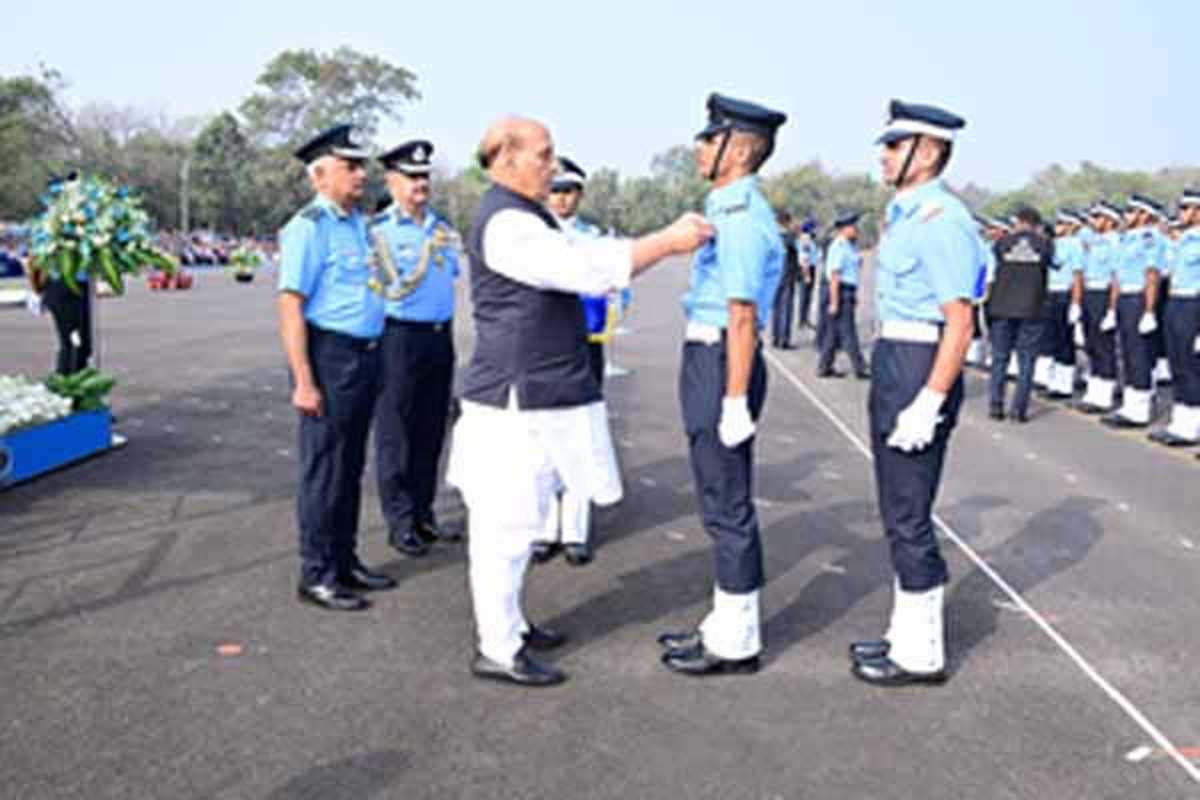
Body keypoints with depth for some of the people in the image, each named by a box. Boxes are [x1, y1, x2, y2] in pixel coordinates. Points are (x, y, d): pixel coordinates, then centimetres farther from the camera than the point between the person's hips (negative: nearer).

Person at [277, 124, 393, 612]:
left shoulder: (358, 223, 13)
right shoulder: (309, 227, -12)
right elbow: (290, 306, -17)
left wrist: (373, 359, 17)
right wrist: (303, 382, -21)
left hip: (366, 355, 8)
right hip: (330, 355, -8)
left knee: (351, 466, 16)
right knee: (324, 469, 0)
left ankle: (345, 562, 29)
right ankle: (316, 575, 11)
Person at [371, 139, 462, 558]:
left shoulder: (442, 226, 11)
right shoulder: (380, 230, -8)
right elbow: (395, 289, -13)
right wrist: (428, 253, -20)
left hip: (441, 336, 6)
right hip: (400, 338, -6)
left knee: (431, 432, 12)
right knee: (396, 436, 2)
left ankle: (423, 514, 23)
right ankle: (400, 523, 10)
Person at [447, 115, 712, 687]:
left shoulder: (524, 218, 17)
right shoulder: (506, 224, -17)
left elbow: (589, 255, 12)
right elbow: (591, 270, -23)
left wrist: (669, 238, 3)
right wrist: (668, 242, -17)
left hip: (538, 398, 10)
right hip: (517, 400, -10)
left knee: (514, 522, 19)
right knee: (506, 524, -2)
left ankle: (508, 624, 32)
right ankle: (497, 652, 8)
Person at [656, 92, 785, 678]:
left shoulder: (741, 217, -17)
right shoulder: (727, 209, 14)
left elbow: (742, 316, -21)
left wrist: (734, 400, -22)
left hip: (722, 364, -10)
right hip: (706, 359, 10)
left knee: (728, 509, -1)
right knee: (721, 507, 17)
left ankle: (736, 645, 11)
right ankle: (725, 625, 29)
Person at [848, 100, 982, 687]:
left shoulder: (941, 221, -17)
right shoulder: (903, 215, 13)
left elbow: (959, 325, -21)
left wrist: (928, 404, -25)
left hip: (921, 368, -10)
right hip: (892, 362, 10)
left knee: (909, 517, -2)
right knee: (899, 512, 18)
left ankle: (921, 653, 11)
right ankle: (907, 633, 31)